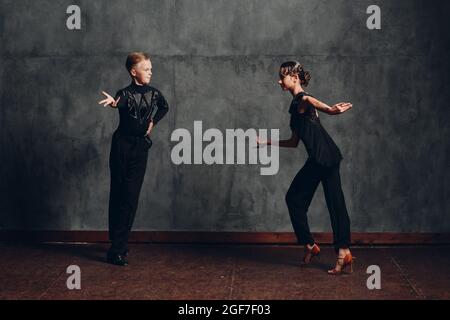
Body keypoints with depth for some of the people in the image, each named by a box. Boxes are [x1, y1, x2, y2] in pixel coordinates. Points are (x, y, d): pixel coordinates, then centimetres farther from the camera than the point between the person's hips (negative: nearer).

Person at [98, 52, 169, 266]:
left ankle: (119, 247, 5)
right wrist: (114, 103, -58)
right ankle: (117, 248, 5)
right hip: (122, 146, -3)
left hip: (141, 148, 3)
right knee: (118, 196, -1)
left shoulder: (154, 94, 5)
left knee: (130, 198, -1)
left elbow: (164, 108, 28)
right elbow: (121, 102, -35)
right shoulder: (125, 94, -8)